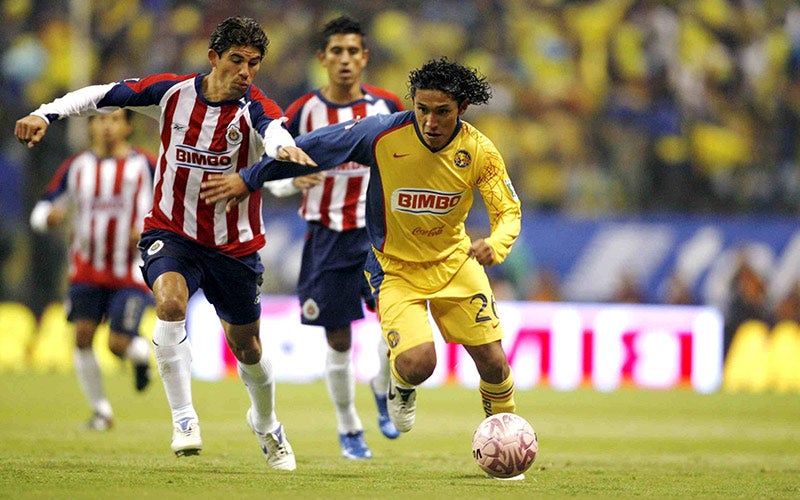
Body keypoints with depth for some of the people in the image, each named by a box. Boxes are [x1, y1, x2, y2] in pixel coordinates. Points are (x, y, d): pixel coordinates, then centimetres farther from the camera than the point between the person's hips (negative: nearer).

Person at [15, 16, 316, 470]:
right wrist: (47, 113, -14)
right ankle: (184, 419, -24)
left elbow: (273, 127, -41)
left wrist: (284, 147, -65)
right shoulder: (172, 92, -8)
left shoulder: (252, 107, -16)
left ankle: (266, 425, 43)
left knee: (247, 348, 13)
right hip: (171, 232, 0)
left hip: (234, 245, 0)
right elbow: (103, 95, 0)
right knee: (171, 302, -31)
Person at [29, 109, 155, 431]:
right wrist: (50, 216, -19)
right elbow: (41, 213, 6)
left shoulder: (145, 166, -4)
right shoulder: (76, 168, 3)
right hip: (87, 270, 2)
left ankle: (141, 352, 27)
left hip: (131, 273, -2)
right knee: (83, 335, -12)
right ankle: (101, 410, 4)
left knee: (119, 345, -12)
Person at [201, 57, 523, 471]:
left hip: (454, 261, 3)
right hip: (395, 269, -2)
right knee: (417, 363, -21)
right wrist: (248, 179, -5)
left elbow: (509, 211, -6)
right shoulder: (384, 134, -22)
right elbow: (314, 148, -11)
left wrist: (495, 244, -31)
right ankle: (402, 387, 18)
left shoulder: (479, 152, -15)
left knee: (492, 360, -2)